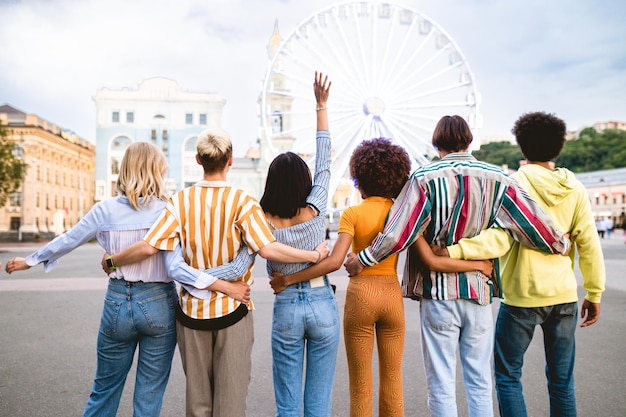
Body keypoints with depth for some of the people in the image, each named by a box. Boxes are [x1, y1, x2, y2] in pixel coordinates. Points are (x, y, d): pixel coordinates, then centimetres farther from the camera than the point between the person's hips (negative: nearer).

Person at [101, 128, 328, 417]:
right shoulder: (242, 201, -13)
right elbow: (268, 249, -20)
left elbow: (148, 247, -12)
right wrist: (316, 255, -9)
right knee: (231, 393, 12)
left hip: (192, 309, 2)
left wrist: (112, 260, 6)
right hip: (232, 310, -2)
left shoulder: (180, 200, -7)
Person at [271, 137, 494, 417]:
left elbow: (334, 262, -17)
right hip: (392, 295, 3)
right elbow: (431, 260, -7)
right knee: (392, 381, 16)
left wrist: (288, 279, -10)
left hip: (360, 295, -3)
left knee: (360, 386, 10)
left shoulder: (352, 214, -8)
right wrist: (478, 264, 4)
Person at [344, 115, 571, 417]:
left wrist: (362, 259, -3)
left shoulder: (425, 178, -10)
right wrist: (560, 244, 19)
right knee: (480, 383, 16)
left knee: (441, 386, 9)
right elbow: (532, 222, 0)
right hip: (479, 292, 3)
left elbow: (400, 232, -15)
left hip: (438, 293, -3)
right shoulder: (496, 178, -1)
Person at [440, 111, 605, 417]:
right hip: (564, 296, 5)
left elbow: (500, 239, -22)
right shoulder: (574, 187, 2)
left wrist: (453, 251, -28)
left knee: (507, 376, 10)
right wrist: (594, 294, 10)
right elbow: (589, 244, 2)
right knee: (562, 380, 16)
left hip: (522, 297, -4)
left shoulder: (516, 182, -10)